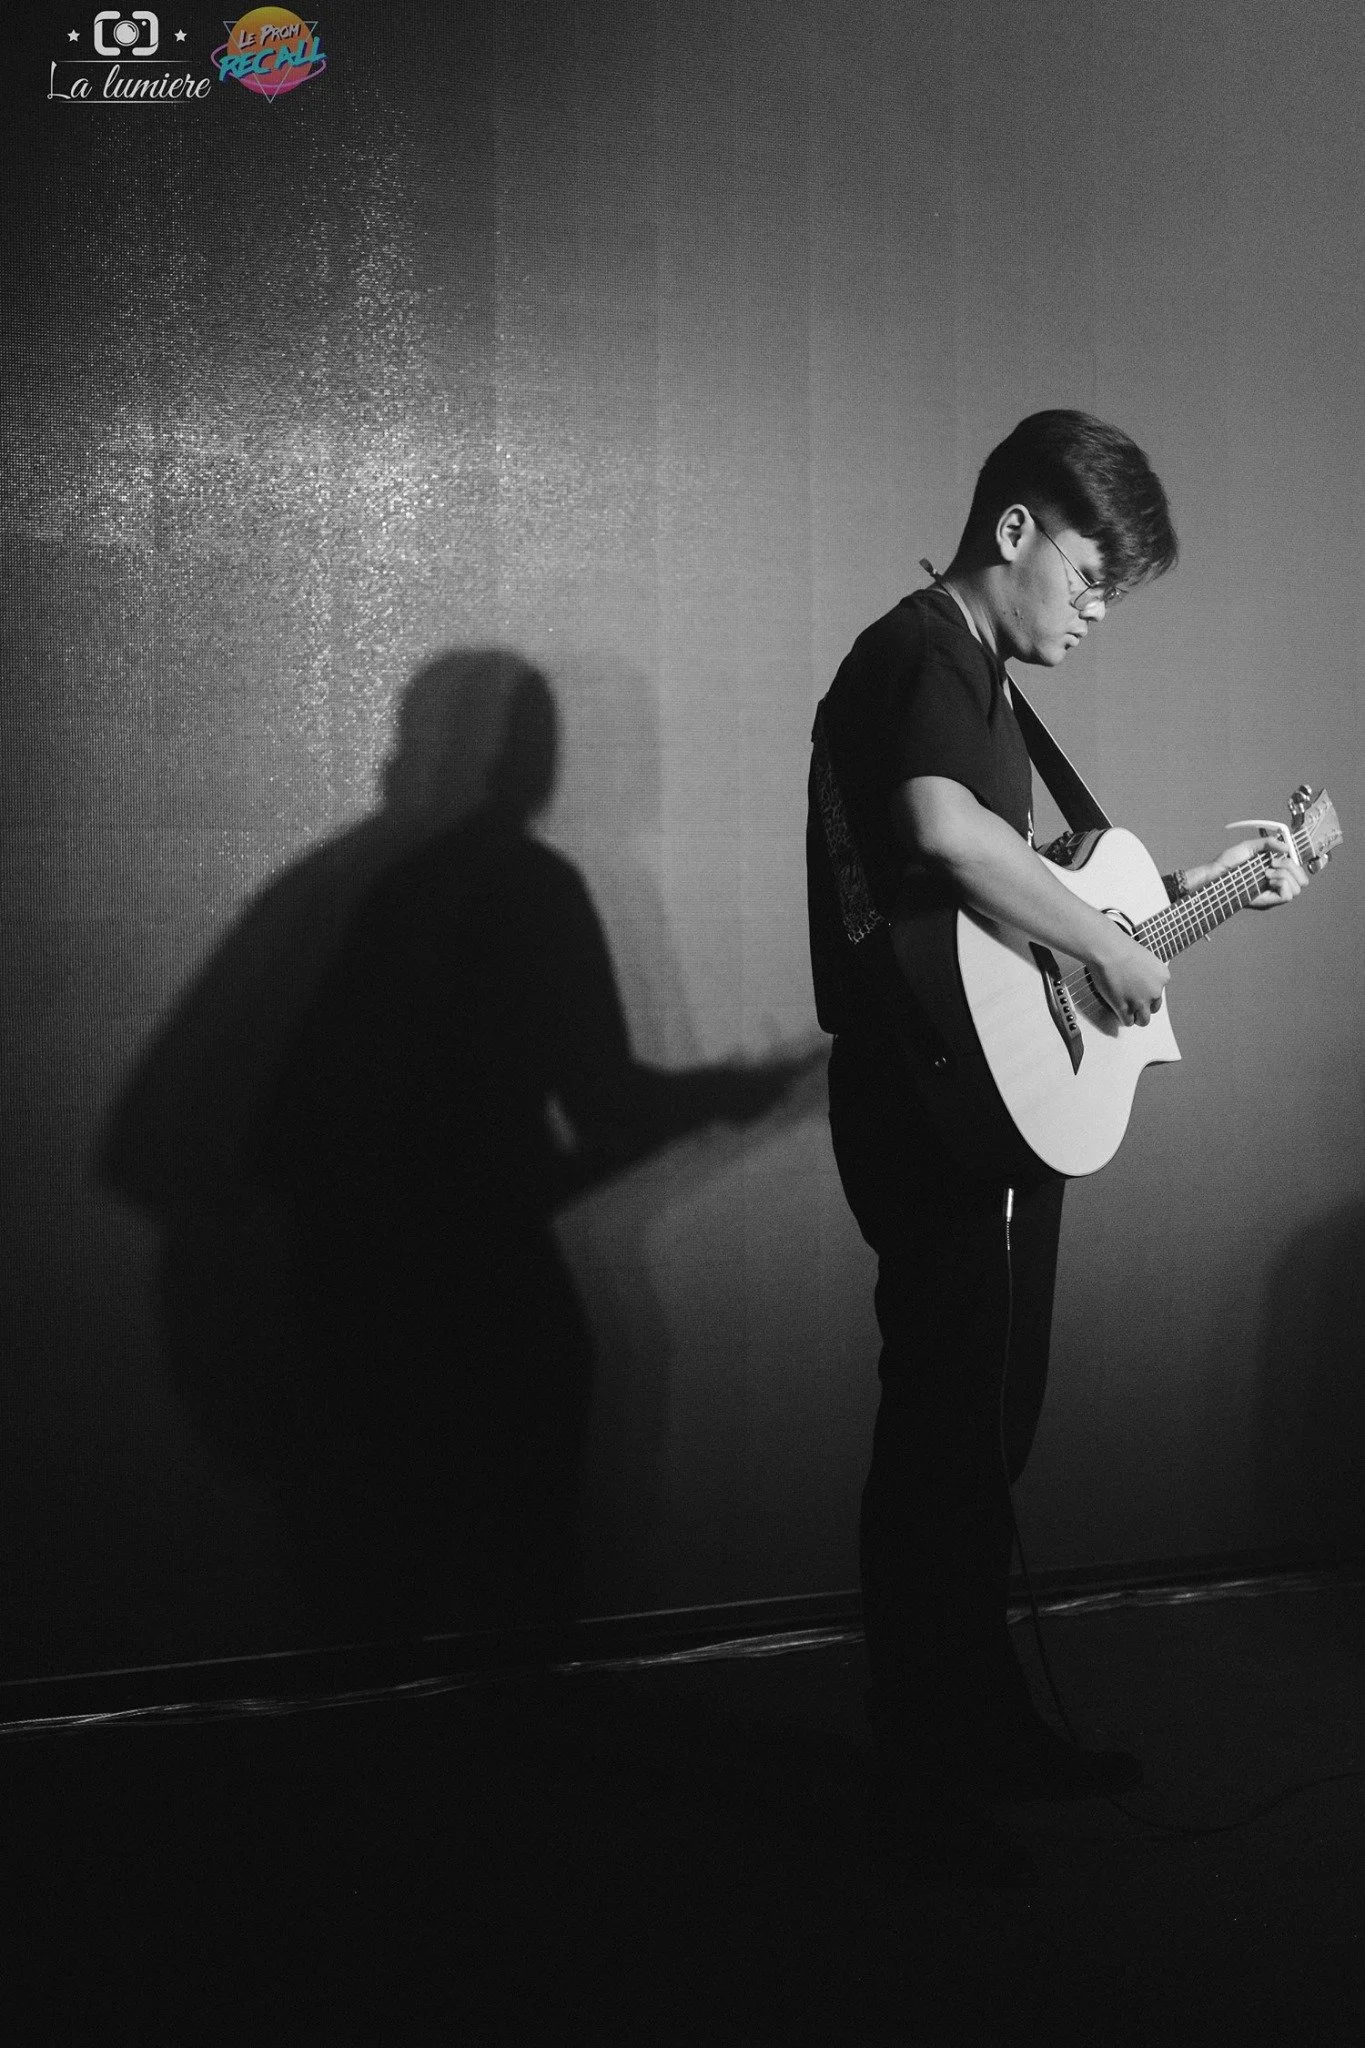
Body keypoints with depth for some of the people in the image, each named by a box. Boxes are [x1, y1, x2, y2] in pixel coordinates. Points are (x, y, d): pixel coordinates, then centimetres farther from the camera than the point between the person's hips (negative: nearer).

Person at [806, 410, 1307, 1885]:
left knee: (987, 1436, 18)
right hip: (937, 1113, -11)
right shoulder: (924, 653, -13)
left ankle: (989, 1725, 33)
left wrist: (1186, 891, 19)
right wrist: (1110, 949, -24)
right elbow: (945, 828, -35)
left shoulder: (967, 670, 20)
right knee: (942, 1446, -2)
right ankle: (920, 1789, 11)